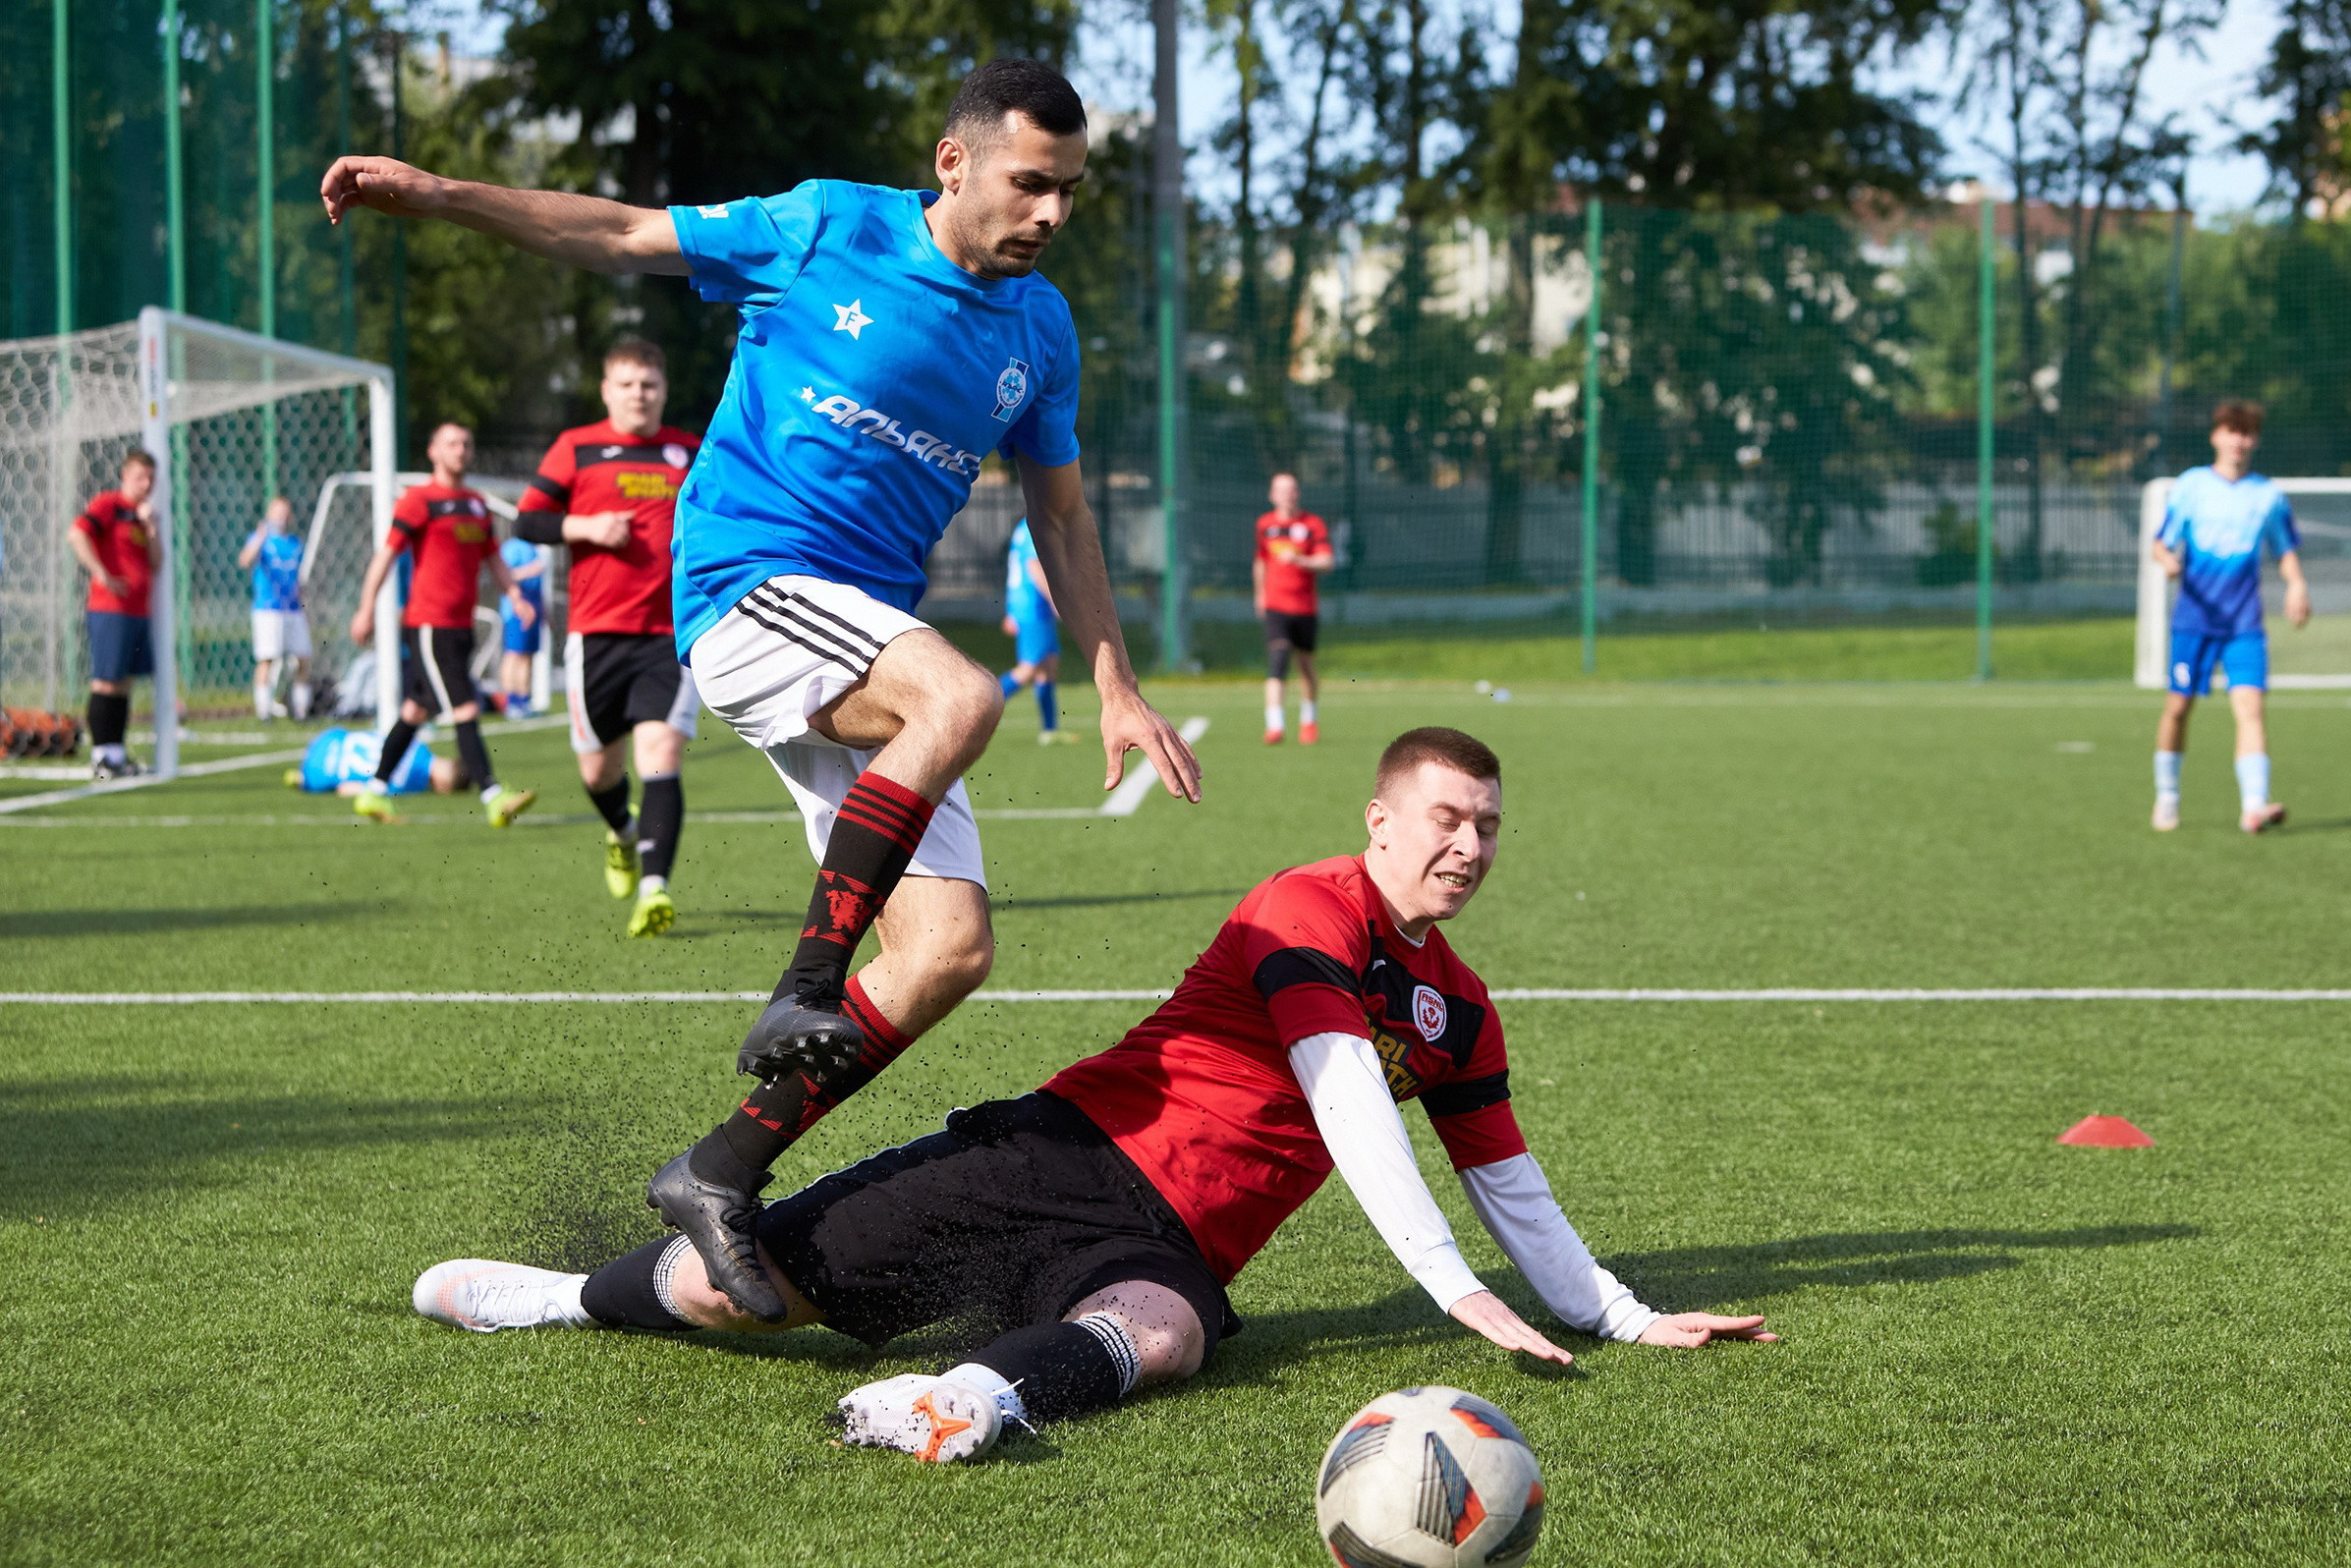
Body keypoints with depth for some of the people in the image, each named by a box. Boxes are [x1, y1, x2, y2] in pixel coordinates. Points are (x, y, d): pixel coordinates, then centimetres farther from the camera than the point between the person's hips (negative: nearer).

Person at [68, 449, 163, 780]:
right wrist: (102, 575, -22)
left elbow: (157, 562, 13)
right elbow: (77, 534, -20)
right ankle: (101, 756, -5)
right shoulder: (108, 504, -5)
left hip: (138, 610, 8)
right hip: (111, 609, -8)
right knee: (106, 681, -7)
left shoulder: (141, 514, 19)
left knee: (124, 681, 10)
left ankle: (117, 754, 14)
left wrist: (151, 526, 0)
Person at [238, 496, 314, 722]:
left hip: (294, 610, 6)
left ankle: (301, 709, 13)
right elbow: (245, 561, -21)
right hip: (267, 609, -6)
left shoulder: (296, 542, 16)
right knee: (267, 659, -11)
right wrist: (260, 539, -36)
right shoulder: (259, 538, -1)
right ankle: (263, 710, -9)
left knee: (303, 660, 3)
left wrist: (303, 607, 23)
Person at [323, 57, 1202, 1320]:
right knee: (960, 698, -36)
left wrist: (1115, 689, 15)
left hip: (867, 635, 6)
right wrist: (436, 194, -2)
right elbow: (624, 237, 5)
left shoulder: (1039, 328, 12)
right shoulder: (827, 229, -2)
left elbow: (1061, 516, 21)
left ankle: (722, 1171, 2)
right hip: (745, 584, -6)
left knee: (951, 949, -7)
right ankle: (804, 998, -28)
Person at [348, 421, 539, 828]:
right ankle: (493, 798, -19)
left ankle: (374, 793, 21)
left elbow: (492, 558, 23)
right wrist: (366, 610, -10)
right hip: (428, 624, -8)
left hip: (461, 624, 8)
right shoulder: (418, 500, -6)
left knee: (415, 711, 13)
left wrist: (514, 595, 6)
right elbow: (386, 554, -7)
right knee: (465, 710, -14)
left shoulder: (477, 504, 17)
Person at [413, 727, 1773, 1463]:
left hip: (1170, 1250, 4)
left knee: (1163, 1336, -38)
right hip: (1069, 1156, -4)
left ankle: (993, 1393, -66)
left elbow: (1513, 1189, 24)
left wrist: (1630, 1318, 15)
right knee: (731, 1285, -8)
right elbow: (1348, 1100, -17)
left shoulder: (1458, 1011, 17)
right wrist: (1453, 1287, -23)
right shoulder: (1314, 908, -7)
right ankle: (579, 1295, 21)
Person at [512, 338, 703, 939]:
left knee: (660, 756, -17)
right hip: (597, 634, 0)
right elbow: (527, 521, 3)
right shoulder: (576, 449, 5)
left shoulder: (690, 453, 12)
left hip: (672, 635, 0)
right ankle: (623, 833, 44)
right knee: (597, 767, 10)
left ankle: (653, 888, -24)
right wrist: (586, 527, -12)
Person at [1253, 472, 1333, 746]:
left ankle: (1308, 720, 32)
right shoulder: (1264, 525, 8)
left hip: (1306, 607, 0)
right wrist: (1259, 593, 29)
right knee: (1276, 662, -17)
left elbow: (1326, 562, -12)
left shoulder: (1314, 524, -1)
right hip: (1276, 607, 0)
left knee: (1306, 666, 10)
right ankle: (1274, 725, -24)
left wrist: (1299, 560, -28)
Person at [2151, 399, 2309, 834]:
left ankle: (2254, 806, -25)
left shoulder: (2269, 495, 7)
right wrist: (2167, 560, -19)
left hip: (2245, 623, 0)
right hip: (2193, 617, 0)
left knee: (2250, 704, -15)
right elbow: (2161, 542, 5)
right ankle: (2166, 796, 24)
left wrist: (2297, 583, -2)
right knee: (2179, 706, 4)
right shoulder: (2190, 485, 3)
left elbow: (2286, 549, 19)